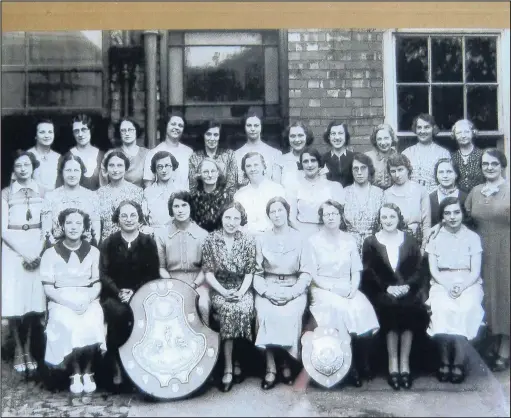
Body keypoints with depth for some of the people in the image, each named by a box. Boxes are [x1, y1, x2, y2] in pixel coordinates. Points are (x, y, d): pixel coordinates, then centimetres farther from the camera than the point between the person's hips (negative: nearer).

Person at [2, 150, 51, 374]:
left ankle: (28, 349, 15)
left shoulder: (42, 192, 4)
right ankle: (18, 350, 12)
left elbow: (47, 226, 2)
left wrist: (37, 252, -9)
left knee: (34, 300, 1)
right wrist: (24, 253, -12)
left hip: (38, 249, 1)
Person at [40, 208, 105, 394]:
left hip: (88, 300, 1)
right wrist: (69, 303, -16)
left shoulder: (93, 252, 7)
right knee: (69, 326, -32)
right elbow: (48, 288, -1)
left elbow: (97, 284, 6)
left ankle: (87, 371, -9)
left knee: (91, 325, -31)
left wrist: (87, 301, -14)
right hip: (61, 301, -1)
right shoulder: (51, 253, 2)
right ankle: (75, 372, -11)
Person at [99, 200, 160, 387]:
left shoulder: (148, 242, 6)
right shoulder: (108, 243, 7)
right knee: (118, 312, -32)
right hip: (114, 294, 0)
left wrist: (135, 292, -13)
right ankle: (116, 365, -22)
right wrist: (119, 292, -16)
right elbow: (104, 274, 0)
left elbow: (153, 274, 1)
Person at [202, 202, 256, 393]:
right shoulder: (211, 239, -2)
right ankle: (229, 366, -24)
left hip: (242, 289, 1)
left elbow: (250, 273, 1)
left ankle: (229, 367, -17)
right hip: (219, 289, -1)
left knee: (243, 309, -31)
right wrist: (223, 292, -16)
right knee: (228, 308, -33)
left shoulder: (248, 240, 2)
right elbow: (208, 272, -4)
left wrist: (241, 292, -16)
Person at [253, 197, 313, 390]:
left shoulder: (300, 239, 5)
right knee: (265, 313, -29)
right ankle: (270, 367, -21)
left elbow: (307, 272, 0)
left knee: (290, 314, -31)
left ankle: (286, 363, -11)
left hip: (294, 289, -1)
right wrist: (267, 291, -13)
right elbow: (257, 272, 4)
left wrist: (291, 292, -14)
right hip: (268, 289, 1)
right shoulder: (262, 239, 8)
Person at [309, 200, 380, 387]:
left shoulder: (349, 240, 12)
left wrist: (353, 287, -9)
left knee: (363, 310, -26)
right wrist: (333, 287, -15)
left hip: (348, 289, 3)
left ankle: (363, 362, -8)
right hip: (323, 289, -3)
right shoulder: (314, 241, 1)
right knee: (341, 310, -32)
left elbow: (356, 271, 10)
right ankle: (350, 365, -16)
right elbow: (313, 274, -3)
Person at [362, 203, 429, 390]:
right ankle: (393, 363, -24)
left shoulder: (411, 241, 14)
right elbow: (369, 273, 1)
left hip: (408, 289, 1)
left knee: (410, 307, -30)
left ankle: (404, 362, -23)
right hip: (381, 292, -1)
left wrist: (407, 286, -12)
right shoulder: (370, 242, 9)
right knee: (391, 306, -31)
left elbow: (418, 270, 6)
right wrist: (387, 287, -14)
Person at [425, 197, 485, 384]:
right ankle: (445, 361, -19)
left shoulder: (473, 237, 5)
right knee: (443, 308, -32)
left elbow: (475, 272, 0)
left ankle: (459, 362, -23)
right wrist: (448, 286, -15)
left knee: (466, 309, -33)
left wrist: (461, 286, -18)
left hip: (468, 284, 0)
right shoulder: (435, 237, 7)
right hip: (442, 283, 0)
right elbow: (433, 270, 2)